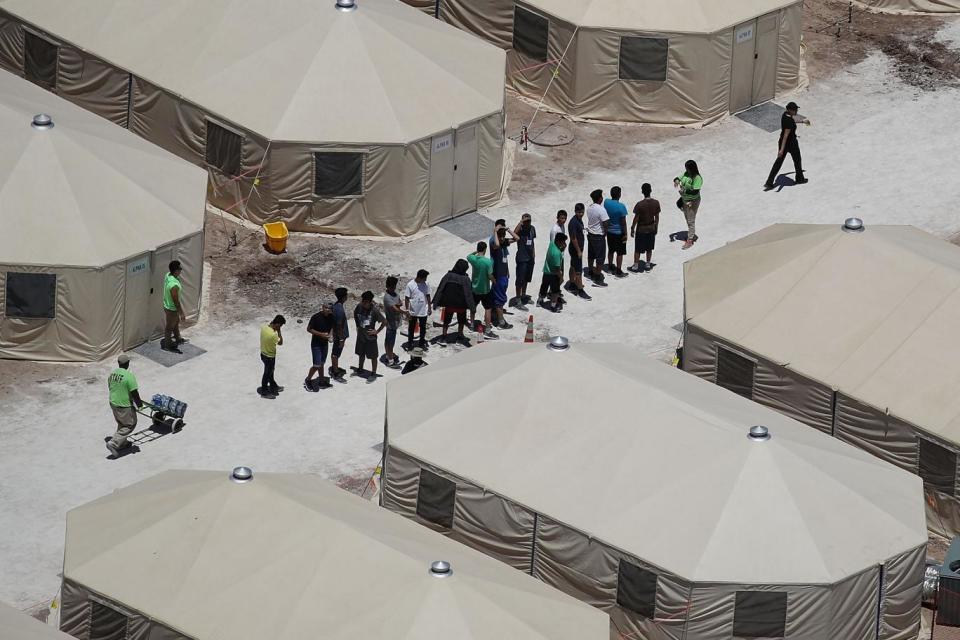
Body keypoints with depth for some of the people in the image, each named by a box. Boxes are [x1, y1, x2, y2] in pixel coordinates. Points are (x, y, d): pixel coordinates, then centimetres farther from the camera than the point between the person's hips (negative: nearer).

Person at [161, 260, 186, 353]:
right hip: (171, 309, -9)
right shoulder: (174, 285, -40)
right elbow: (176, 301, -28)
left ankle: (177, 338, 53)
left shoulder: (168, 275, -13)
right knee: (170, 326, 16)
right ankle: (167, 345, 37)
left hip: (167, 303, 9)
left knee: (176, 322, 31)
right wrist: (182, 313, -15)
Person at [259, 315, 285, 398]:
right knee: (267, 374, 12)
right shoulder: (273, 335, -35)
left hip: (263, 353, 8)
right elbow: (280, 343, -17)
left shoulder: (263, 327, -11)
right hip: (269, 357, -8)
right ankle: (264, 392, 29)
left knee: (270, 371, 28)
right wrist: (279, 331, -19)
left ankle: (273, 386, 48)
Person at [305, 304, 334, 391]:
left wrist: (330, 335, -7)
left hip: (325, 344, 6)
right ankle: (307, 380, 12)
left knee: (321, 364, 15)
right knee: (317, 365, -6)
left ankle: (321, 381, 26)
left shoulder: (331, 317, -3)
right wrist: (321, 334, -22)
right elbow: (309, 329, -14)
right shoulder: (316, 317, -19)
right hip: (316, 344, -6)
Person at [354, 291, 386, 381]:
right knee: (361, 354, 22)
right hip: (361, 335, 5)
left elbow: (384, 322, -16)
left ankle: (373, 374, 20)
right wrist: (358, 326, 10)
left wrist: (377, 331, -12)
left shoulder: (374, 310, -23)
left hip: (370, 337, -5)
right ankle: (360, 369, 41)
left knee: (373, 356, 7)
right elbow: (355, 316, 13)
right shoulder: (359, 307, -10)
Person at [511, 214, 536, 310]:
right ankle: (518, 301, 3)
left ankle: (524, 295, 37)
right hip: (522, 258, -7)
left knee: (527, 279, 21)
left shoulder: (532, 228, 3)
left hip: (530, 258, 7)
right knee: (520, 280, -3)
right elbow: (515, 233, -43)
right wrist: (521, 222, -43)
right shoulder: (520, 229, -17)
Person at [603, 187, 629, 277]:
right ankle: (618, 271, 12)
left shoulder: (606, 202, -7)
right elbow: (623, 222, -19)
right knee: (620, 253, 6)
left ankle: (610, 267, 35)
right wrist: (625, 234, -10)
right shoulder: (621, 206, -25)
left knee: (611, 250, 22)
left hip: (609, 231, 6)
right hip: (619, 232, -6)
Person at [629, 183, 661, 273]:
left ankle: (635, 266, 20)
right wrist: (656, 227, 14)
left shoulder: (639, 205, -24)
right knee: (649, 248, 21)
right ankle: (648, 265, 32)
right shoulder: (656, 203, -12)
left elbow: (636, 219, -16)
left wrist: (632, 229, -2)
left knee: (637, 249, 11)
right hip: (651, 228, 4)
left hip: (641, 230, -4)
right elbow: (657, 217, -1)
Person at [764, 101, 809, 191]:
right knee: (797, 160, 19)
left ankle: (769, 182, 11)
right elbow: (786, 135, -32)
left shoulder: (784, 114, -4)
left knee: (778, 161, 14)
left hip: (782, 142, 8)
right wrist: (782, 149, -32)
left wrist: (803, 120, 36)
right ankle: (800, 179, 42)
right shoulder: (790, 122, -30)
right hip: (791, 143, -8)